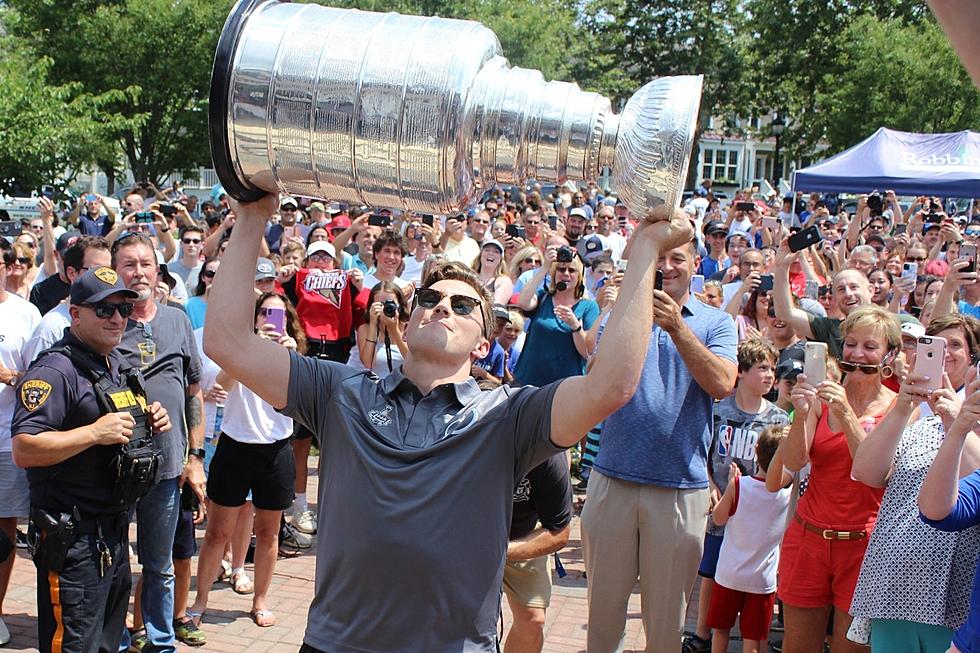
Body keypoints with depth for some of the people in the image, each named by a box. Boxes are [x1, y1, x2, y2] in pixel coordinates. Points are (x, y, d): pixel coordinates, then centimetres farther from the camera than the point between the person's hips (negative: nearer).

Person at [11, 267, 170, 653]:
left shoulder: (120, 365, 12)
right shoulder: (55, 371, -16)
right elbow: (23, 450, -25)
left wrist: (151, 422, 7)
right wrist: (95, 433, -27)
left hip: (116, 530, 9)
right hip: (72, 538, -9)